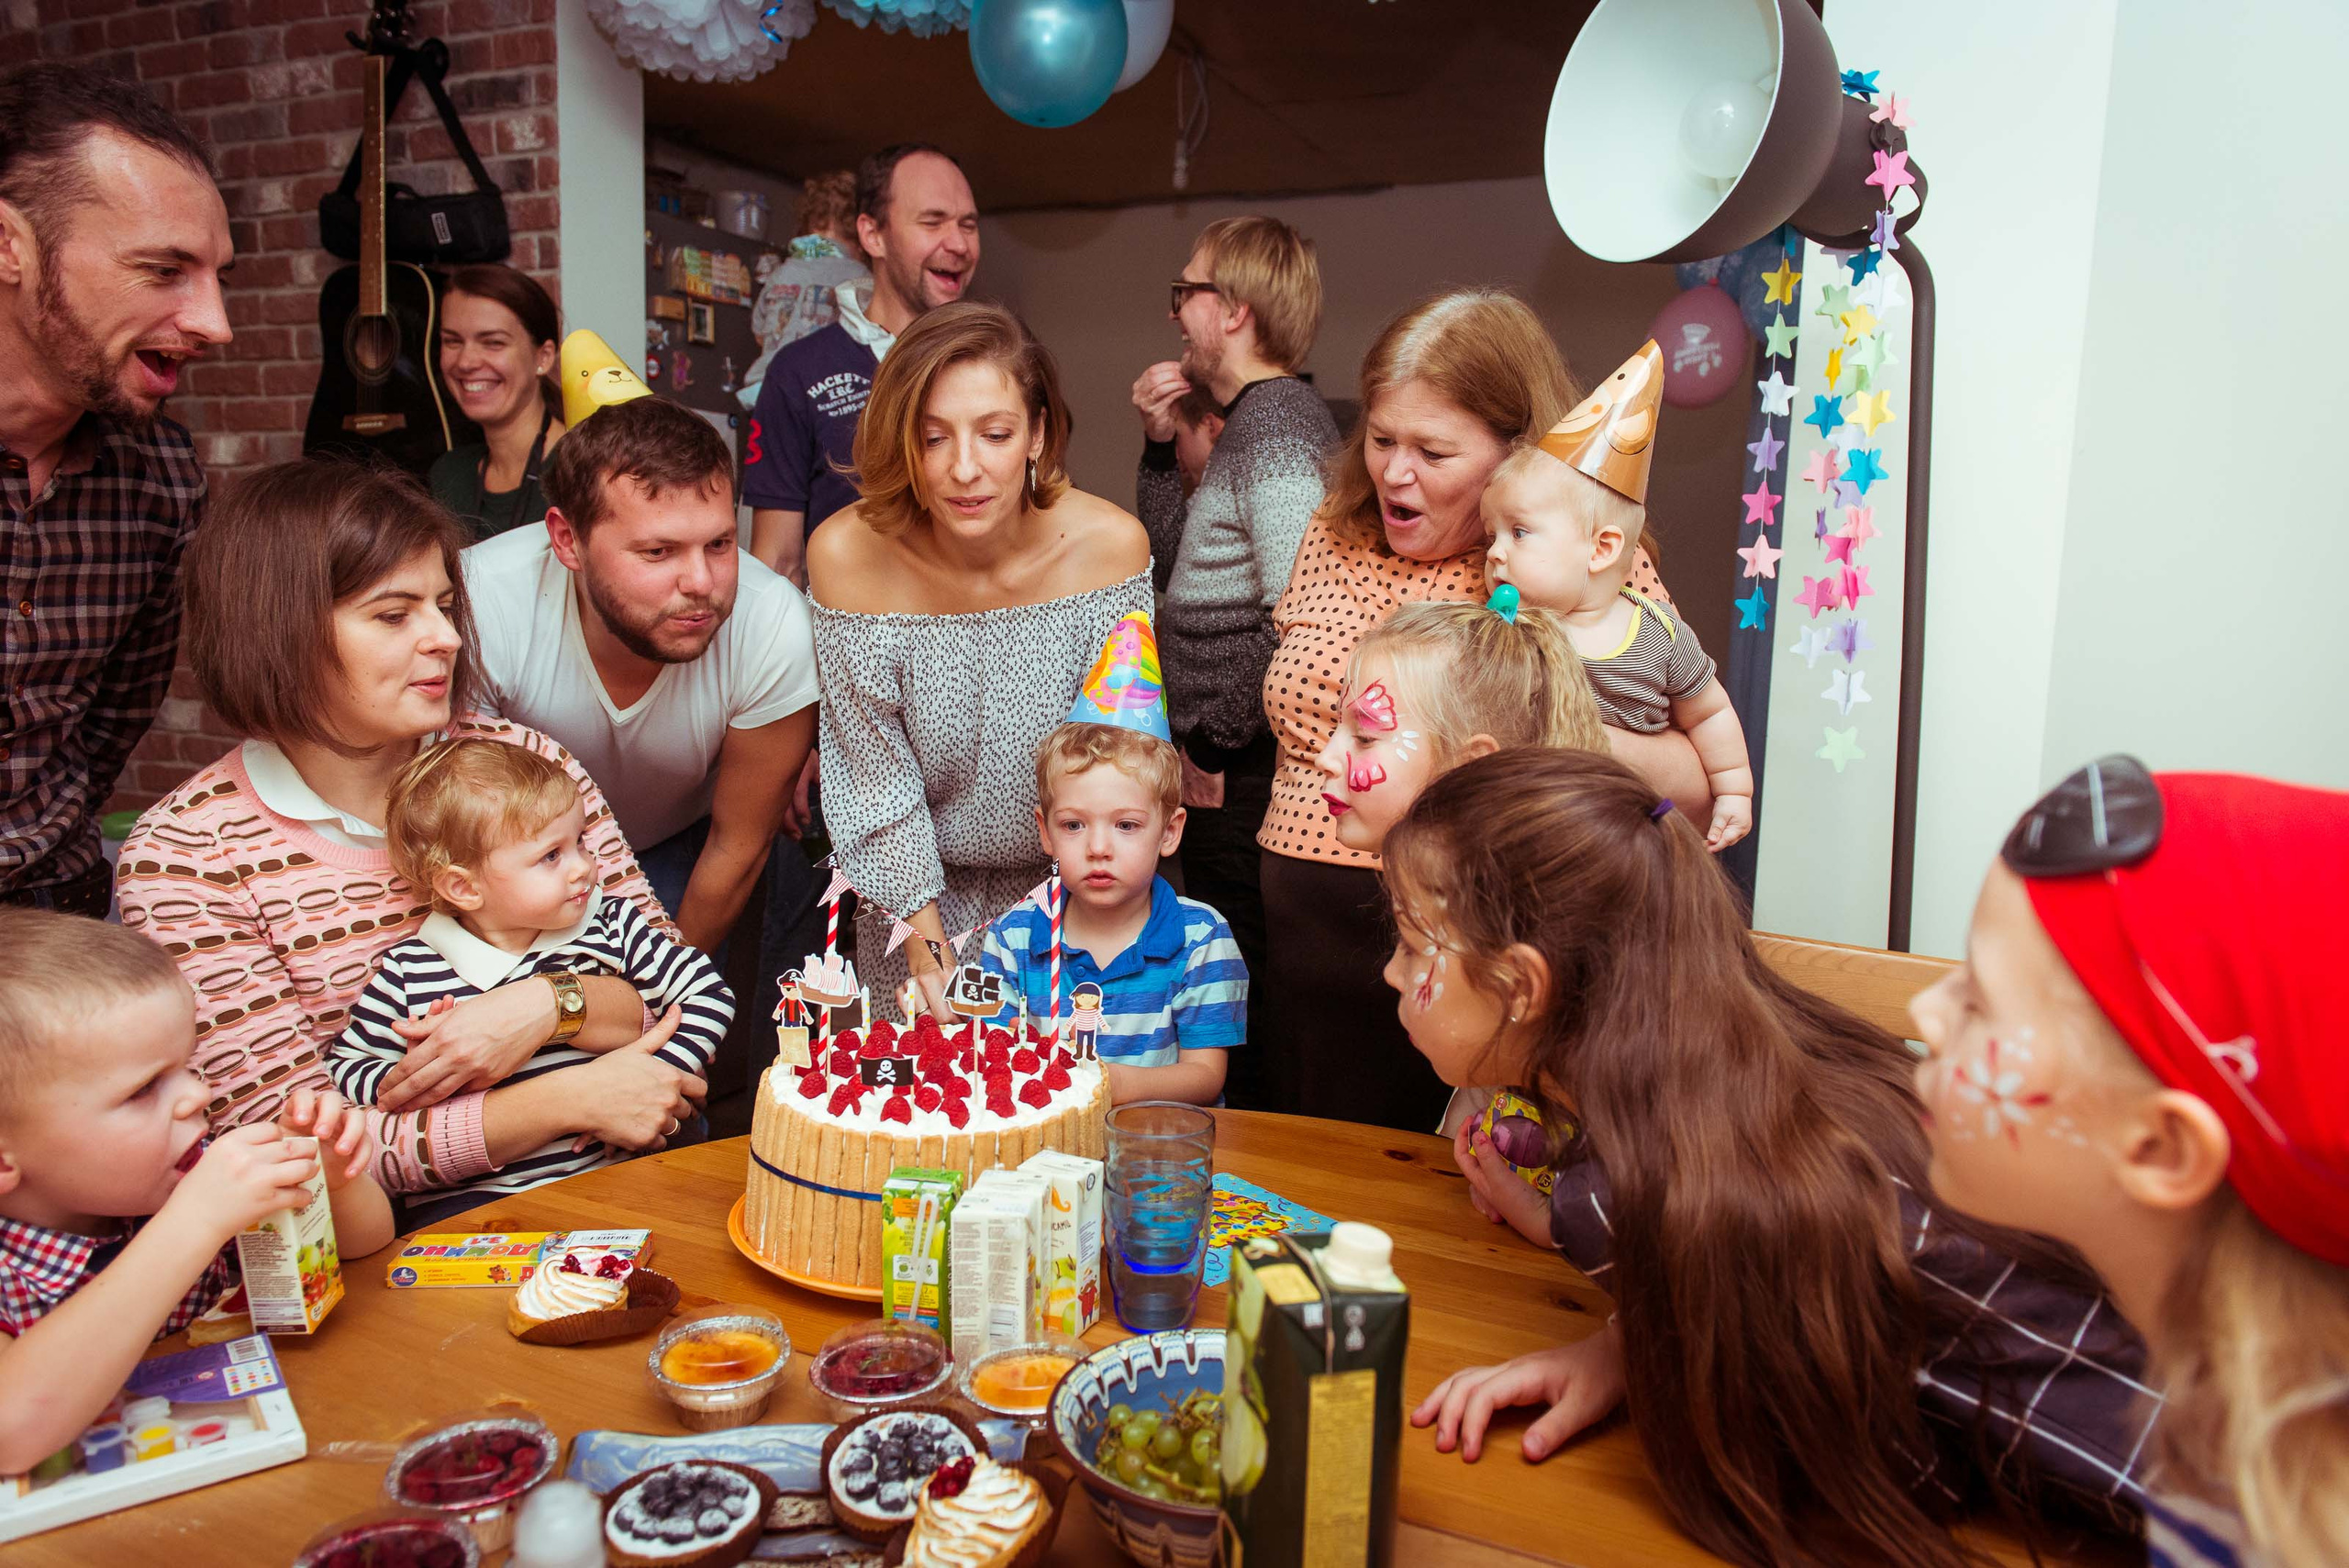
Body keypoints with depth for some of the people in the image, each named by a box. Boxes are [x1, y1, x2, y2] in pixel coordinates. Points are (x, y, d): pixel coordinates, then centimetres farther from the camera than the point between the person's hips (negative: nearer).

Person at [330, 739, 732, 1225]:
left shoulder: (614, 928, 4)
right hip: (474, 1194, -1)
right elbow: (345, 1065, 10)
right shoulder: (409, 973, 0)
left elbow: (709, 997, 3)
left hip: (609, 1175, 1)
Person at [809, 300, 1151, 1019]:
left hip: (1063, 881, 0)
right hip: (917, 889, 0)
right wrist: (927, 949, -14)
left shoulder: (1111, 545, -21)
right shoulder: (848, 555, -22)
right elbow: (876, 779, -15)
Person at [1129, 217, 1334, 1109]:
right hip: (1223, 771, 10)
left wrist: (1215, 744, -16)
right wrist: (1162, 445, 12)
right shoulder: (1254, 419, 16)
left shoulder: (1274, 421, -15)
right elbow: (1178, 563, 22)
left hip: (1242, 781, -10)